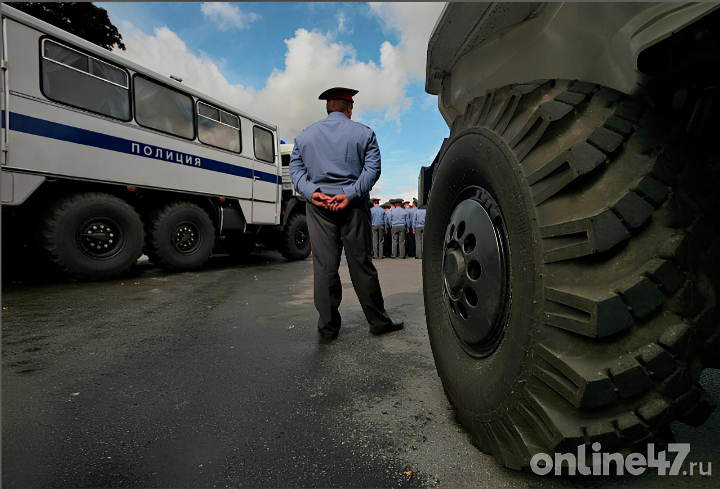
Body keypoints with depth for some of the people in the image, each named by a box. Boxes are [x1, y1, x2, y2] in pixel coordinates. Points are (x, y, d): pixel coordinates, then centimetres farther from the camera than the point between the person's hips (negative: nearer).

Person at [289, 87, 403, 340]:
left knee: (324, 265, 4)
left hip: (318, 205, 2)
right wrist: (349, 194, -12)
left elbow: (295, 169, 7)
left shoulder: (305, 135, 14)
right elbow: (373, 168, -4)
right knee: (361, 263, 5)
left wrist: (311, 192, -7)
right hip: (354, 205, -1)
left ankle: (328, 324, 10)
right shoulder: (364, 133, 7)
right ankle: (378, 321, 15)